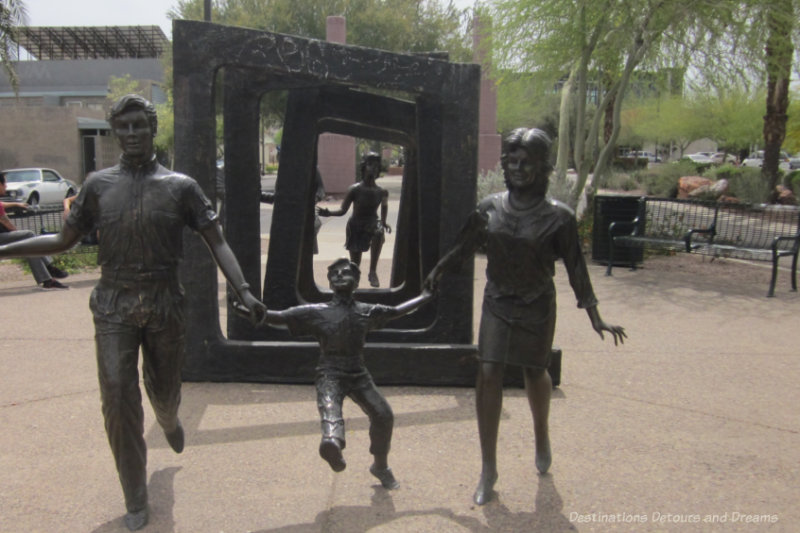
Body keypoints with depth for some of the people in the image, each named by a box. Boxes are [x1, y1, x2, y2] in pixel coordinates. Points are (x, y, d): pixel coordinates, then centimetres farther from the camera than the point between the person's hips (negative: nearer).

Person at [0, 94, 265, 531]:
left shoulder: (180, 187, 0)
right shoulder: (98, 185, 4)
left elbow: (216, 242, -4)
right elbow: (63, 240, 11)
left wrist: (243, 291, -17)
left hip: (164, 302, 0)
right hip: (114, 304, 1)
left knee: (164, 390, 15)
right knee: (118, 400, -2)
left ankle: (168, 420, 55)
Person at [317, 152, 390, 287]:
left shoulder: (382, 192, -4)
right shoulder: (354, 189, -12)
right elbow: (343, 210, -8)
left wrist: (384, 223, 15)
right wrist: (329, 213, -25)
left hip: (372, 224, 1)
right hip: (355, 226, -1)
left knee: (379, 232, -37)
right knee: (355, 264, 1)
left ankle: (373, 272, -26)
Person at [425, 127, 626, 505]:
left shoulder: (558, 217, -12)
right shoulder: (490, 207, -3)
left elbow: (575, 267, -9)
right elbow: (465, 246, 11)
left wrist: (595, 317, -10)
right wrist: (438, 270, 10)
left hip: (537, 306, -2)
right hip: (497, 303, 2)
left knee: (535, 375, 14)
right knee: (488, 375, -5)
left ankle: (541, 437, 48)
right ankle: (488, 469, 8)